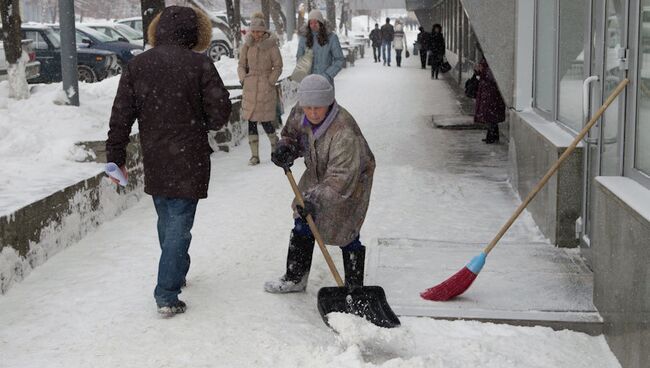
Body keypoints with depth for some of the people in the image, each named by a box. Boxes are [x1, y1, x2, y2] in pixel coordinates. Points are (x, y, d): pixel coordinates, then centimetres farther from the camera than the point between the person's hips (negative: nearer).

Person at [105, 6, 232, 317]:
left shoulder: (136, 66, 0)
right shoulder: (199, 65, -10)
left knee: (166, 221, 21)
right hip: (189, 163, -4)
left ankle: (176, 274, 40)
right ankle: (167, 296, 1)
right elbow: (220, 113, -10)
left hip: (154, 163, 4)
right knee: (179, 227, 1)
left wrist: (115, 157, 7)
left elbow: (121, 116, 0)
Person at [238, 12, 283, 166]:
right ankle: (254, 155, 10)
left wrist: (270, 82, -8)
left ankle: (275, 147, 23)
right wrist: (243, 79, 0)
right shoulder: (247, 45, 3)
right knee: (251, 121, 3)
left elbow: (278, 67, -2)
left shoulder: (271, 45, -7)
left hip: (266, 88, -4)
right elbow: (241, 65, 12)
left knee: (266, 121, -3)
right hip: (250, 88, 4)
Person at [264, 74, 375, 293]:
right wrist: (285, 148, -17)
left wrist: (316, 198, -48)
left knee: (345, 232, -4)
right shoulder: (300, 113, -17)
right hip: (318, 174, 7)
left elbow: (341, 177, -41)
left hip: (351, 181, -7)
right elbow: (292, 134, 5)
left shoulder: (344, 132, -39)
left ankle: (354, 287, 12)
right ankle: (295, 278, 26)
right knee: (303, 223, 10)